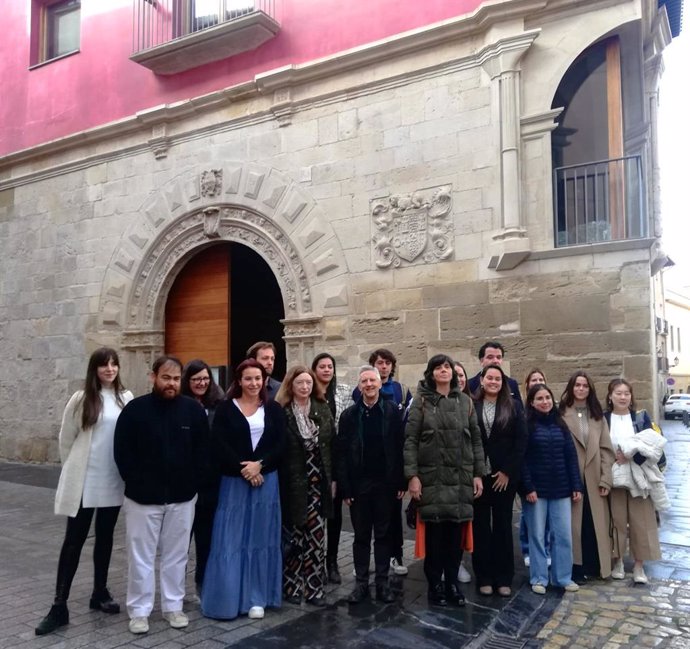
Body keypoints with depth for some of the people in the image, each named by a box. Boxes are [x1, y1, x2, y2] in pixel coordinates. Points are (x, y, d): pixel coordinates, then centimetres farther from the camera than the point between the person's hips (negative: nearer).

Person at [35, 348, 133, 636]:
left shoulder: (126, 398, 1)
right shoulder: (81, 399, -7)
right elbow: (66, 438, 1)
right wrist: (73, 470, 7)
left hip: (114, 481, 3)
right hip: (84, 481, -3)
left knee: (105, 537, 15)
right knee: (74, 540, 2)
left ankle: (100, 593, 29)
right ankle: (59, 606, 10)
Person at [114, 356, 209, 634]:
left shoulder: (194, 409, -1)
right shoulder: (135, 409, -7)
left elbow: (202, 450, 4)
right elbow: (122, 453, -4)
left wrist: (192, 483, -2)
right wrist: (136, 483, -8)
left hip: (182, 497, 2)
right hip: (143, 497, -2)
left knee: (176, 555, 12)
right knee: (141, 556, 6)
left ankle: (173, 606, 25)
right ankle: (139, 610, 20)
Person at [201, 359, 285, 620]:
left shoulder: (274, 409, 5)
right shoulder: (226, 409, 0)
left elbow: (280, 444, -1)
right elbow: (218, 445, -8)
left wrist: (259, 465, -16)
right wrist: (243, 470, -15)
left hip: (266, 480, 2)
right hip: (233, 481, -1)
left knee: (260, 538, 7)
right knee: (230, 540, 0)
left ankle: (256, 598, 17)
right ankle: (226, 599, 12)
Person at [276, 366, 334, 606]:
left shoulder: (323, 410, 7)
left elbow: (332, 445, 9)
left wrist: (332, 477, 5)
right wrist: (278, 482, -7)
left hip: (318, 483, 3)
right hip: (292, 484, -3)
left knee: (316, 536, 5)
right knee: (294, 537, 6)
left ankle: (313, 587, 16)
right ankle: (291, 585, 21)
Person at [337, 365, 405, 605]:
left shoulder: (393, 412, -1)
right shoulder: (349, 415, 0)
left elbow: (401, 448, -2)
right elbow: (341, 453, -1)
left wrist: (401, 482, -6)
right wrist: (345, 488, -6)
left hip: (385, 483, 0)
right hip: (359, 484, 1)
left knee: (383, 535, 10)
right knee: (361, 536, 10)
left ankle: (382, 583, 20)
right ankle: (361, 583, 20)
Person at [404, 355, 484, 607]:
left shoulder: (465, 401, 9)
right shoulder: (421, 401, -1)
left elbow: (476, 439, 11)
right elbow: (410, 440, -5)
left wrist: (478, 473, 6)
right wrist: (412, 475, -11)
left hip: (461, 477, 3)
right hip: (432, 477, -3)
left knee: (456, 534, 7)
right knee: (434, 534, 2)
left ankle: (452, 583, 22)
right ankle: (435, 585, 17)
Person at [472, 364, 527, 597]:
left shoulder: (512, 408, 3)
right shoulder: (471, 406, 0)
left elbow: (521, 441, -2)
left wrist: (507, 471, -8)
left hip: (504, 476, 1)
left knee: (503, 526, 8)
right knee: (481, 527, 7)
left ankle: (503, 578, 18)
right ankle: (484, 578, 17)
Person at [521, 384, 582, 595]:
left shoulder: (560, 425, 8)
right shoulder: (527, 425, -5)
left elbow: (571, 456, 8)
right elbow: (522, 459, -8)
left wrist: (576, 485, 2)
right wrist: (528, 487, -14)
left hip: (560, 488, 4)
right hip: (536, 489, -4)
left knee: (563, 534, 7)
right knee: (537, 535, 5)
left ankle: (563, 577, 20)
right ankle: (538, 578, 16)